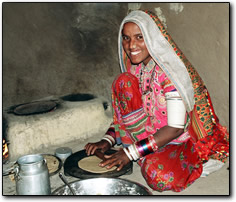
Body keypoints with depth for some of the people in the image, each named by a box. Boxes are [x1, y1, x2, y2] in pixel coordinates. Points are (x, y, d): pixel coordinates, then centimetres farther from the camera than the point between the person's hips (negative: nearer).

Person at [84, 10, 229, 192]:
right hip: (152, 133, 6)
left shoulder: (169, 70, -23)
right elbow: (122, 113, 7)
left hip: (182, 140, -6)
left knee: (159, 176, -39)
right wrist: (107, 141, -10)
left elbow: (175, 128, -25)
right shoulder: (133, 69, -1)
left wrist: (131, 153, -25)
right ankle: (150, 155, -6)